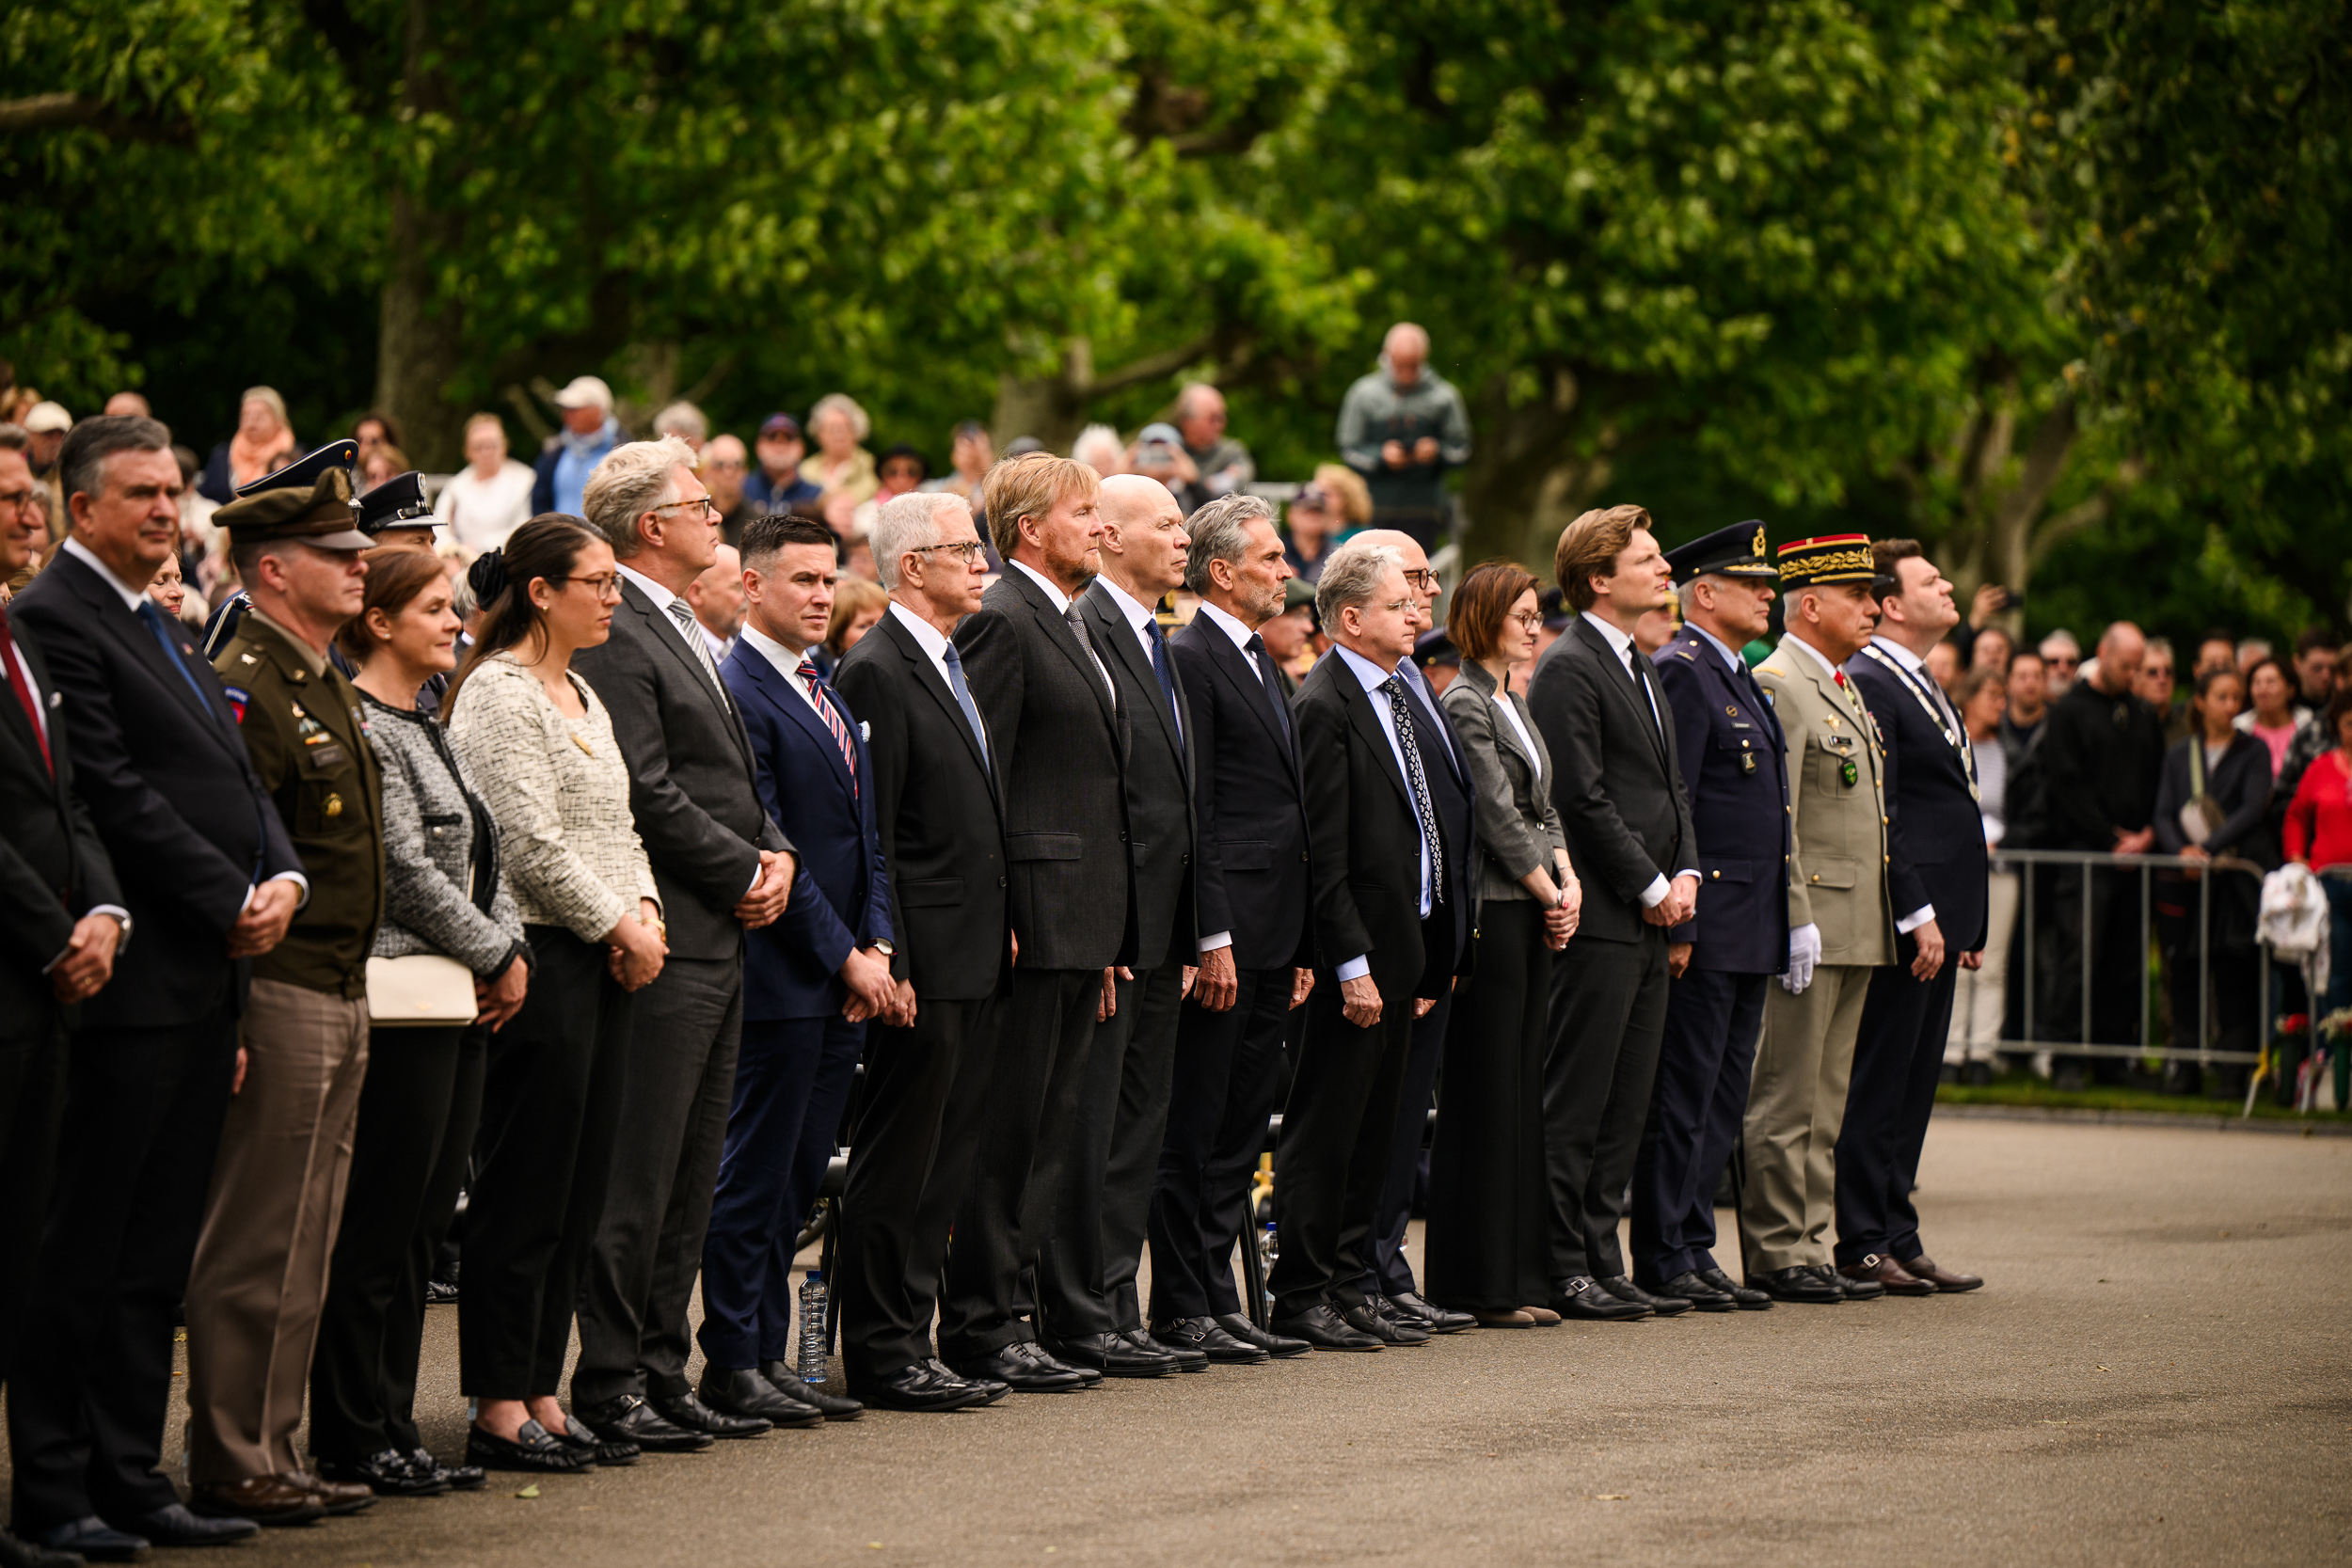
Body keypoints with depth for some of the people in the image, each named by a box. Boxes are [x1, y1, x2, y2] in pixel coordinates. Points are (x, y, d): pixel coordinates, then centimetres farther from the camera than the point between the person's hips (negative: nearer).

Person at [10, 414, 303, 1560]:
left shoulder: (167, 634, 20)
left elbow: (235, 781, 18)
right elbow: (116, 796, -17)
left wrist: (283, 880, -1)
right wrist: (232, 903, -14)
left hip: (203, 985, 9)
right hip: (128, 983, -9)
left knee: (158, 1252, 11)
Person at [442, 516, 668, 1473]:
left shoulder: (583, 696, 19)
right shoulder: (497, 694, -11)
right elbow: (532, 844, -17)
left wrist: (644, 908, 2)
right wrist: (618, 926, -11)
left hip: (605, 962, 9)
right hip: (540, 958, -9)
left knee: (579, 1193, 9)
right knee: (524, 1194, -6)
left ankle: (542, 1395, 14)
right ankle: (499, 1410, -1)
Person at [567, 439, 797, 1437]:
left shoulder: (683, 634, 19)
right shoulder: (616, 639, -13)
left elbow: (731, 778, 23)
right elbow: (649, 796, -19)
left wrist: (774, 851, 5)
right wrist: (744, 871, -11)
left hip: (719, 940, 10)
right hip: (666, 941, -10)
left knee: (689, 1174, 13)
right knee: (639, 1173, -6)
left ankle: (661, 1371, 18)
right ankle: (610, 1383, -2)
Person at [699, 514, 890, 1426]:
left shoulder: (831, 698, 17)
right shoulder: (737, 693, -11)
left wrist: (877, 945, 4)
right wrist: (844, 955, -13)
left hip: (845, 977, 8)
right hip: (780, 976, -8)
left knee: (796, 1179, 10)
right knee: (755, 1173, -3)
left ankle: (768, 1355, 15)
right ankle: (735, 1361, 2)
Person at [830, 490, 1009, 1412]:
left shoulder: (953, 667, 18)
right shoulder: (878, 672, -11)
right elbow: (870, 834, -15)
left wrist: (1001, 935, 16)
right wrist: (888, 963, -19)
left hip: (976, 962, 9)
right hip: (923, 964, -9)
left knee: (942, 1168, 11)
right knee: (898, 1166, -3)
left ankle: (908, 1344, 17)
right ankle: (879, 1356, 2)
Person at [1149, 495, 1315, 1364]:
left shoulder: (1263, 666, 19)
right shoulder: (1190, 659, -10)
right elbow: (1190, 810, -15)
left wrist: (1300, 947, 18)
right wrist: (1211, 938, -20)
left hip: (1272, 935, 9)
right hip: (1225, 931, -9)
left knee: (1242, 1125, 11)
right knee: (1195, 1128, -3)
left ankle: (1219, 1299, 15)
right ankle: (1182, 1308, 1)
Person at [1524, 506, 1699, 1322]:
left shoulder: (1639, 667, 19)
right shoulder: (1569, 669, -11)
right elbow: (1583, 798, -16)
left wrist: (1685, 873, 5)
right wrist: (1652, 886, -12)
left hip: (1650, 918, 9)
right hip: (1600, 917, -9)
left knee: (1626, 1104, 10)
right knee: (1577, 1103, -5)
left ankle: (1603, 1262, 15)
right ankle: (1565, 1269, -1)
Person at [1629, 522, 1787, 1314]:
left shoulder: (1739, 679, 19)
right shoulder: (1680, 673, -12)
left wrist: (1783, 924, 20)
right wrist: (1677, 921, -21)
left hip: (1750, 930, 10)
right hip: (1703, 932, -10)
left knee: (1723, 1099, 12)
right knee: (1682, 1096, -5)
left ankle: (1696, 1252, 17)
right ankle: (1664, 1262, -1)